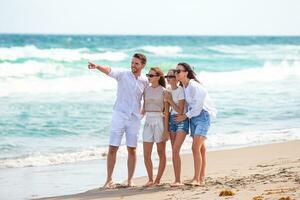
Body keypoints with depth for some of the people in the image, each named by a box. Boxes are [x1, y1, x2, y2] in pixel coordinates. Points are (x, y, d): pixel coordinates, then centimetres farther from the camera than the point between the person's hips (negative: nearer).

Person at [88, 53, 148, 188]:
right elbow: (110, 71, -22)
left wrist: (142, 114, 6)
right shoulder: (123, 75, -2)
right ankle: (109, 180, 2)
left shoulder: (145, 82, 5)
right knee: (112, 149, -3)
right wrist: (97, 66, -40)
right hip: (119, 116, -2)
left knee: (132, 150, 4)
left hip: (134, 120, 2)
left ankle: (130, 180, 11)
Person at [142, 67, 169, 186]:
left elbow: (166, 111, -6)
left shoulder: (163, 91, -5)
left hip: (159, 121, -5)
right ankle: (150, 179, 11)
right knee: (146, 154, 0)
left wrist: (166, 129, -10)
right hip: (148, 122, 5)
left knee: (161, 153, 4)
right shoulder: (147, 89, 9)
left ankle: (158, 180, 9)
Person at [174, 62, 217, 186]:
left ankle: (196, 179, -17)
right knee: (200, 149, 9)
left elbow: (199, 106, -18)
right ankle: (201, 178, 10)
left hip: (202, 116, -8)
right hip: (193, 117, 8)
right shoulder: (183, 87, 8)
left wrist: (186, 116, -11)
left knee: (196, 148, -16)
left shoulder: (194, 86, -18)